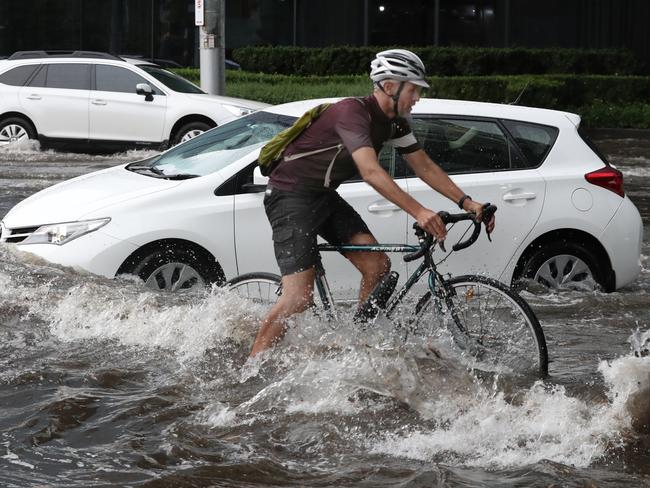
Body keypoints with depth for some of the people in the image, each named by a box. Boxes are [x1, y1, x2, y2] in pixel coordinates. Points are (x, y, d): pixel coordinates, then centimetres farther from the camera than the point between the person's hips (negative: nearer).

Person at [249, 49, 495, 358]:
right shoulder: (353, 112, -26)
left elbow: (424, 166, 8)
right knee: (299, 298, -17)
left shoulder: (393, 122, 3)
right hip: (290, 196, -9)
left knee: (378, 265, -5)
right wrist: (418, 212, -45)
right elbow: (371, 172, -37)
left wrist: (466, 202, -3)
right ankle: (252, 365, -8)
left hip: (324, 197, 9)